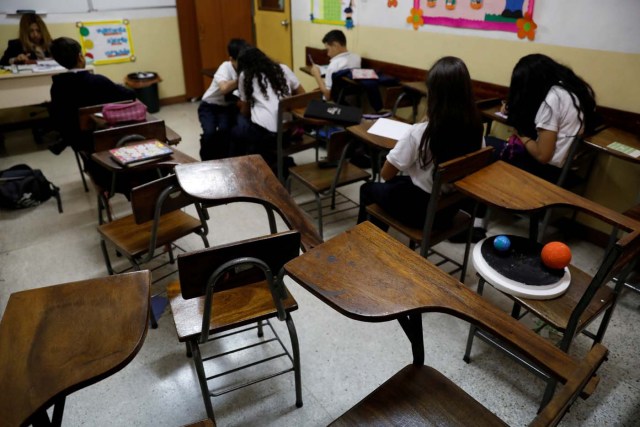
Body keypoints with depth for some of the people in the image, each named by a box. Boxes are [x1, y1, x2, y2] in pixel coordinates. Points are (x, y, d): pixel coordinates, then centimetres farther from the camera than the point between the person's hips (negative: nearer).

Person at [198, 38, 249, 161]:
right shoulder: (225, 67, -25)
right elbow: (224, 88, -44)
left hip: (228, 106, 3)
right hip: (209, 106, -3)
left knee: (224, 129, -27)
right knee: (210, 132, -26)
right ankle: (207, 162, 0)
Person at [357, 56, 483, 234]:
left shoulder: (419, 132, -28)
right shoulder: (476, 129, -11)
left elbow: (386, 174, -16)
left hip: (420, 209, -6)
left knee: (368, 189, 24)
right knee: (393, 184, 32)